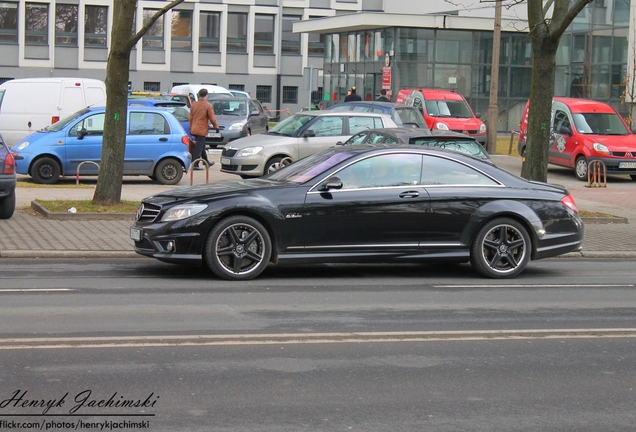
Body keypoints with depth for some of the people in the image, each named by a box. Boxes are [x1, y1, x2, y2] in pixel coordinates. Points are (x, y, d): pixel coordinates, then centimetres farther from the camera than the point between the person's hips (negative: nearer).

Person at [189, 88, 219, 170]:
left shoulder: (194, 105, 7)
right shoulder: (208, 106, -11)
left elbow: (191, 118, 13)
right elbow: (212, 118, -9)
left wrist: (191, 128, 22)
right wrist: (216, 127, 4)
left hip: (194, 129, 7)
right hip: (202, 130, -7)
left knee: (202, 146, 19)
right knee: (199, 148, -5)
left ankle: (206, 162, 31)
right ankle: (195, 165, -8)